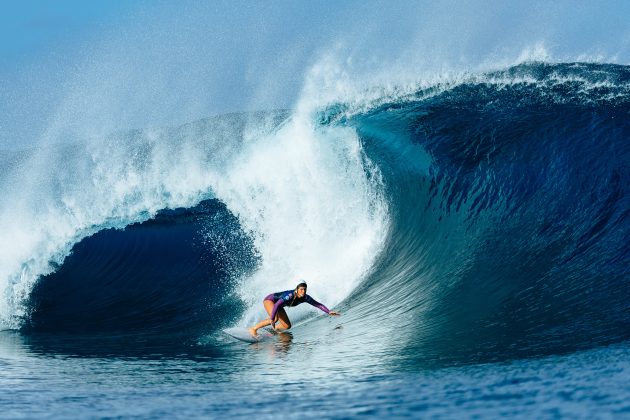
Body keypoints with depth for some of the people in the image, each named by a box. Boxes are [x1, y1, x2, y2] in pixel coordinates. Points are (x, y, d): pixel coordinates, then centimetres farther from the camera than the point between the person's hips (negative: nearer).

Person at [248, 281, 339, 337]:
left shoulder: (305, 298, -19)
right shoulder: (290, 295, -39)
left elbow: (318, 304, -12)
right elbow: (276, 305, -43)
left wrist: (329, 312, -21)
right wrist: (272, 320, -44)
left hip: (278, 304, 7)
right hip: (269, 300, -7)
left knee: (287, 326, 0)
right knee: (275, 318, -32)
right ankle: (253, 329, -19)